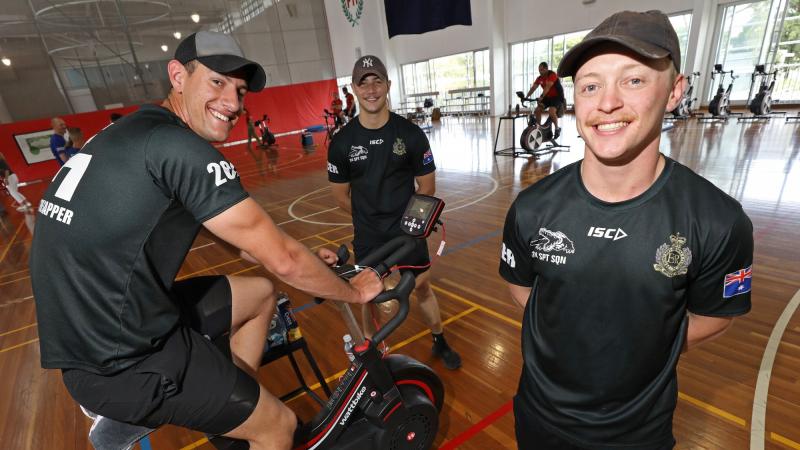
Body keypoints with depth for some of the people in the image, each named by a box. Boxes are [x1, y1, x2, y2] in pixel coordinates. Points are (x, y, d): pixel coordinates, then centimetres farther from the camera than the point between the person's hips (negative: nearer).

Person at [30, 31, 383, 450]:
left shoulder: (133, 132, 10)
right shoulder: (177, 145, -21)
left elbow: (232, 236, 13)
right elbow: (282, 259, -22)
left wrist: (307, 262, 14)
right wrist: (353, 291, -5)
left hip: (94, 331, 9)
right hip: (124, 363, -9)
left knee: (260, 293, 19)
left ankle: (236, 406, 32)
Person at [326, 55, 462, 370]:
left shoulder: (411, 134, -9)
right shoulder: (342, 142, -8)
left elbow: (427, 187, -1)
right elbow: (341, 196, 1)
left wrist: (404, 218, 4)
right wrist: (370, 219, 8)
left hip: (409, 231, 0)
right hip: (368, 237, 1)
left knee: (422, 288, 15)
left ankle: (440, 342, 40)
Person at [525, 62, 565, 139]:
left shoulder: (552, 75, -21)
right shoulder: (539, 78, 0)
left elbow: (547, 87, -34)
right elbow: (533, 88, -8)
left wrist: (541, 97, -46)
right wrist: (526, 97, -22)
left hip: (557, 97, -7)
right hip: (548, 97, 7)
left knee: (551, 112, -28)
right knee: (536, 111, -7)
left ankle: (557, 128, -6)